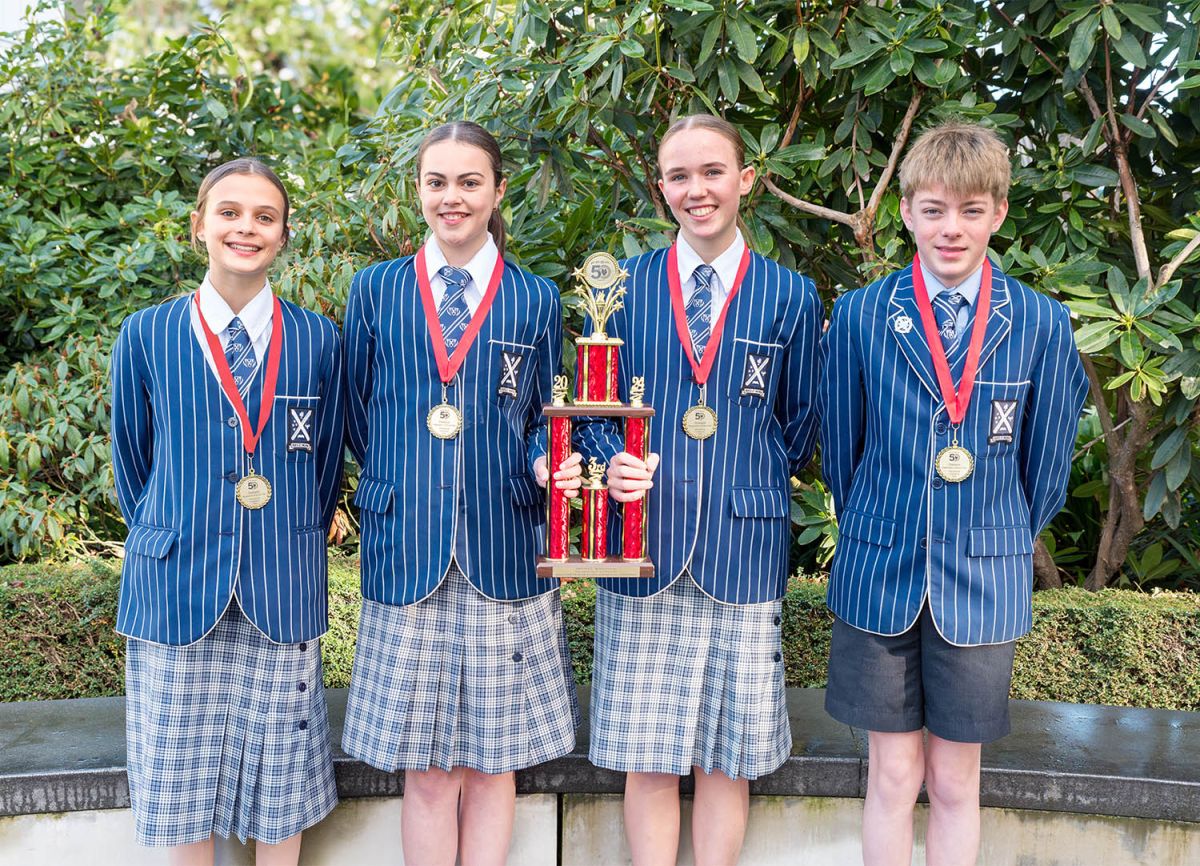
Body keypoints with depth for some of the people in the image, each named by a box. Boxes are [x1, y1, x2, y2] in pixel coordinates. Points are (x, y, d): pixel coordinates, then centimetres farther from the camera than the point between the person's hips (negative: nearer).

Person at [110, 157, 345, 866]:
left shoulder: (319, 340, 2)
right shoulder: (146, 337, 1)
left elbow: (327, 464, 9)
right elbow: (133, 463, 9)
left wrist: (294, 553, 10)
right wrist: (166, 542, 11)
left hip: (284, 598, 0)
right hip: (175, 592, 0)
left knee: (281, 790, 10)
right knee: (183, 787, 10)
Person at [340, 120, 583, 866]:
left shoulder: (537, 299, 7)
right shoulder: (376, 290, 7)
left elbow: (543, 420, 9)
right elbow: (360, 416, 12)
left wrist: (546, 464, -10)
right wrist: (396, 485, 5)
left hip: (504, 554, 0)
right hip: (406, 556, 0)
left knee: (492, 765, 8)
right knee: (425, 772, 6)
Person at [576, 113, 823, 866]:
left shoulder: (791, 296, 5)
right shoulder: (624, 287, 6)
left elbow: (799, 427, 11)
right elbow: (594, 412, 8)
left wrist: (746, 485, 1)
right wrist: (614, 465, -10)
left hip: (742, 555, 0)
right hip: (642, 549, 1)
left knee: (728, 758, 9)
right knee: (646, 758, 6)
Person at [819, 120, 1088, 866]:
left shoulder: (1041, 324, -4)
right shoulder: (861, 315, -4)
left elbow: (1046, 465, 5)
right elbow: (841, 447, 4)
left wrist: (1004, 544, 10)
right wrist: (873, 533, 10)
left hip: (984, 582, 0)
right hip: (880, 577, 0)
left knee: (955, 783, 12)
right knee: (894, 777, 9)